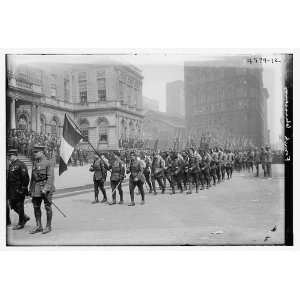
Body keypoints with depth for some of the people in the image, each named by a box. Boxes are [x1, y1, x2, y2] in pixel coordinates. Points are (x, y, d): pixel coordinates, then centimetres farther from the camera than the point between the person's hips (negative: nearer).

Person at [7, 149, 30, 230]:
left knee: (19, 206, 1)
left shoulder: (20, 165, -14)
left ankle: (21, 223, 13)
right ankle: (25, 217, 28)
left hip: (18, 190, -9)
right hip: (11, 190, 9)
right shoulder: (10, 165, 13)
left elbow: (25, 177, -17)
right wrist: (8, 189, 18)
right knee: (12, 205, 13)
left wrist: (23, 189, -17)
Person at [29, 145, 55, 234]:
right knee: (36, 207, 8)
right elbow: (32, 177, 17)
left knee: (47, 207, 3)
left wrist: (46, 188, -24)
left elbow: (51, 177, -16)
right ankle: (38, 226, 18)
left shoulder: (48, 163, -10)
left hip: (46, 187, -7)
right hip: (36, 188, 7)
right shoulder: (34, 163, 12)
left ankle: (48, 226, 13)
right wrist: (30, 188, 16)